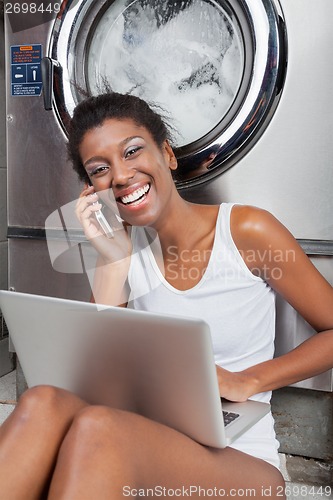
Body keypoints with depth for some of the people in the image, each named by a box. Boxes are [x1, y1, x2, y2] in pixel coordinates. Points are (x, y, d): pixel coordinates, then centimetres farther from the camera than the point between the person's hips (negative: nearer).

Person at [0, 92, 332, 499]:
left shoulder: (246, 230, -7)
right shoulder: (124, 247, 5)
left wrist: (246, 380, -12)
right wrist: (111, 261, -9)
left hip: (239, 460, -3)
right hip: (152, 445, 4)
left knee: (95, 428, -34)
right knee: (44, 403, -29)